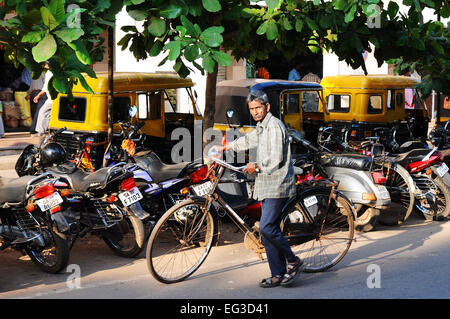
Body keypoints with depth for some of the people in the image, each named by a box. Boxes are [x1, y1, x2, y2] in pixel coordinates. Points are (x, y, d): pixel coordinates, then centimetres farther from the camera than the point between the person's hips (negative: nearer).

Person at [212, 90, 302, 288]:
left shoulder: (274, 126, -13)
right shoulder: (262, 127, 19)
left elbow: (276, 159, -19)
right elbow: (248, 140, 38)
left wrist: (257, 167, -6)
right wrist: (224, 148, 44)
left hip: (277, 185, -10)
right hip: (267, 186, 10)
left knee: (267, 227, -17)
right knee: (269, 229, 6)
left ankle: (293, 262, -2)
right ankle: (278, 275, 9)